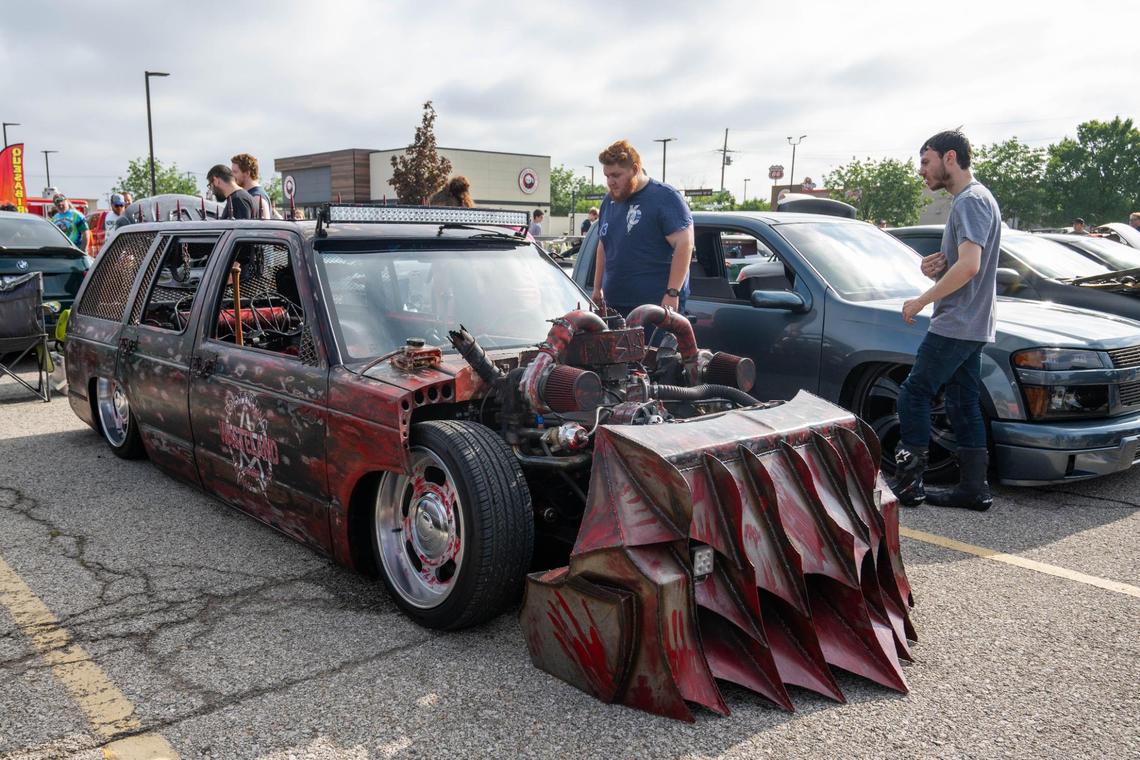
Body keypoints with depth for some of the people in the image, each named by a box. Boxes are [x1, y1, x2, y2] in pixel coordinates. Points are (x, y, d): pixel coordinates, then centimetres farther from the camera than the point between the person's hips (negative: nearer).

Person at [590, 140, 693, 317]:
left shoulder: (665, 197, -7)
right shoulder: (609, 200, 16)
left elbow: (684, 244, -14)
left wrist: (672, 293, -20)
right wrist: (597, 288, 21)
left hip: (657, 304, -7)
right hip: (615, 305, 7)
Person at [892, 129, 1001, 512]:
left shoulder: (972, 200, -13)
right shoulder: (968, 200, 19)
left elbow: (969, 266, -24)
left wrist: (921, 301, -17)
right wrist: (935, 269, 5)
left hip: (955, 326, -10)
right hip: (970, 326, 10)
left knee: (914, 394, -5)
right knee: (963, 404, 10)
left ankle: (908, 482, -1)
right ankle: (974, 488, 14)